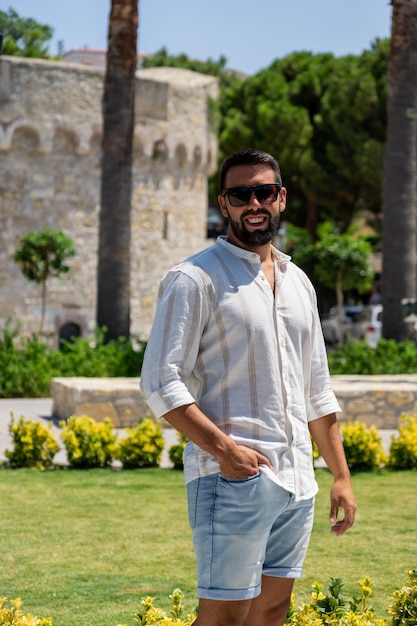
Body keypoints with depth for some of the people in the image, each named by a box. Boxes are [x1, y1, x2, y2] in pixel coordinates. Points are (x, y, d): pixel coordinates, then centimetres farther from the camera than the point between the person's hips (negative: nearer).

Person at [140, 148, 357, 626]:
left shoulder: (298, 282, 17)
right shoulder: (194, 280, -6)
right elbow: (160, 382, -12)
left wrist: (341, 475, 17)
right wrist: (223, 448, -20)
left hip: (297, 480, 7)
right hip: (233, 479, -7)